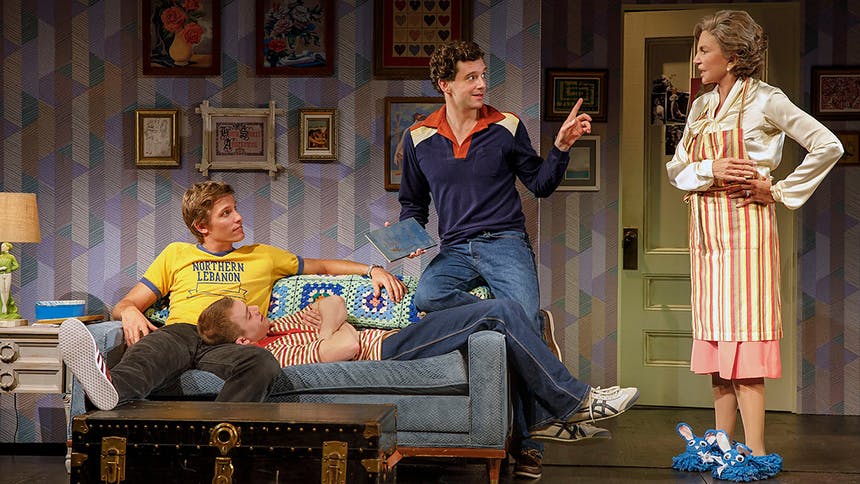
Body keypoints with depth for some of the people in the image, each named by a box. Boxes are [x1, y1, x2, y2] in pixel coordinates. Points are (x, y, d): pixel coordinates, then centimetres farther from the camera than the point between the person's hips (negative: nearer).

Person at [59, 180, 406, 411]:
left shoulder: (262, 257, 32)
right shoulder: (176, 254, 30)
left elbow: (322, 266, 39)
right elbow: (126, 303, 25)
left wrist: (371, 269, 23)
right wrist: (130, 313, -1)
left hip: (228, 345, 1)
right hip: (179, 332, -1)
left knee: (262, 363, -39)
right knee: (152, 348, -41)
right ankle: (112, 389, -75)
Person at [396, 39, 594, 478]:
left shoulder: (506, 128, 6)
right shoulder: (419, 138, 10)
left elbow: (540, 184, 12)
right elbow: (413, 203, 22)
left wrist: (561, 147, -4)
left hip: (505, 243, -2)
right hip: (455, 251, 2)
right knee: (426, 296, -32)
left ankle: (523, 440, -12)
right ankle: (535, 325, -24)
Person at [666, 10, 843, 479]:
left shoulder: (764, 101, -6)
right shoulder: (701, 108, 14)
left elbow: (828, 146, -10)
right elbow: (676, 170, 10)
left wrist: (780, 191, -8)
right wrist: (711, 170, -11)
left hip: (745, 226, -7)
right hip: (706, 230, 7)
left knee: (744, 334, -10)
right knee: (714, 335, 7)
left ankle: (755, 452, -10)